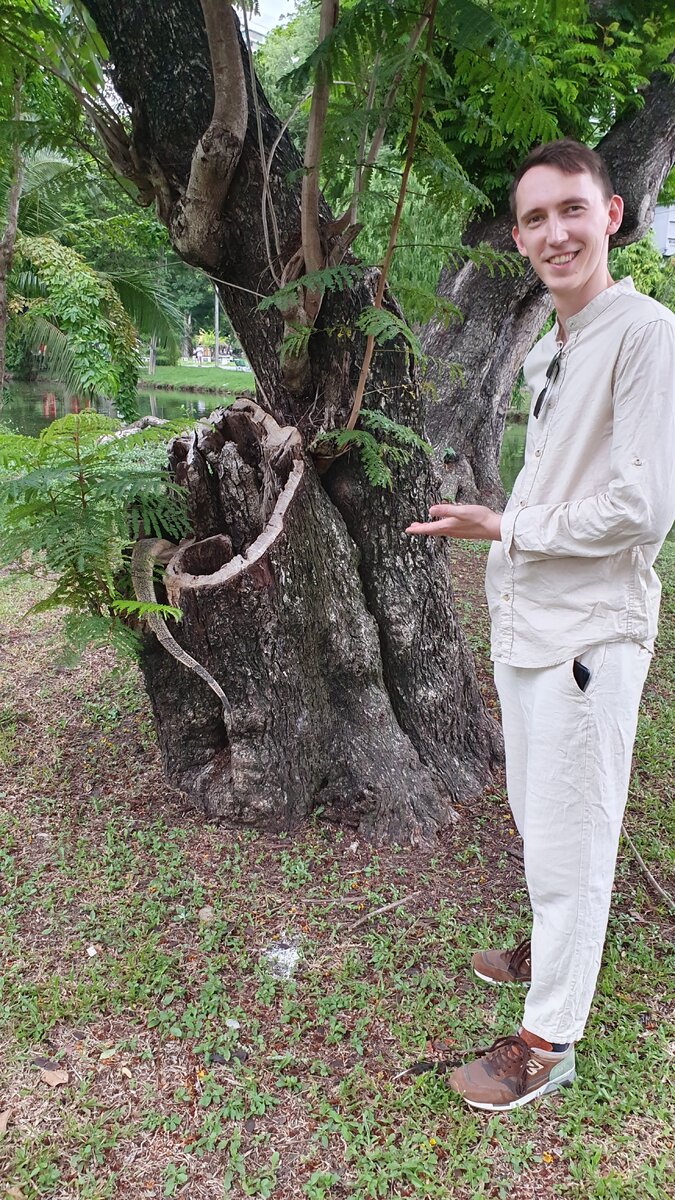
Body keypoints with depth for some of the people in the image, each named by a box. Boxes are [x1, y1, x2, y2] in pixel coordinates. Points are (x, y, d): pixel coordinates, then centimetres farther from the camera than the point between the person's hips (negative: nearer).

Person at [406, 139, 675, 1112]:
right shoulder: (546, 351, 14)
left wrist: (505, 529, -13)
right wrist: (502, 539, 11)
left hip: (588, 636, -9)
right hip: (525, 625, 9)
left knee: (569, 845, 3)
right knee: (537, 820, 23)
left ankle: (549, 1041, 20)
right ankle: (553, 953, 45)